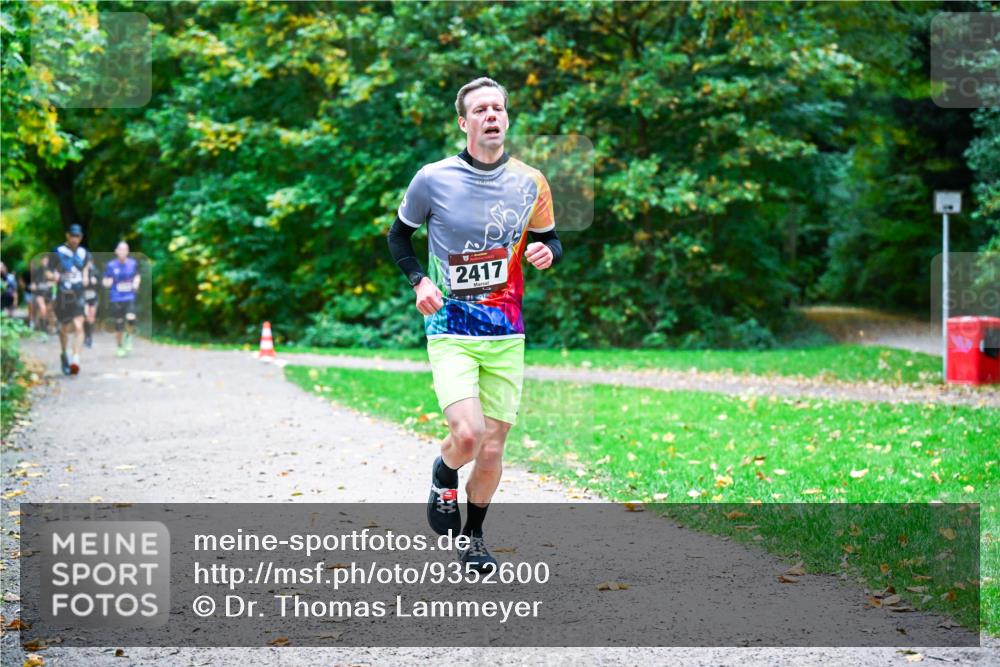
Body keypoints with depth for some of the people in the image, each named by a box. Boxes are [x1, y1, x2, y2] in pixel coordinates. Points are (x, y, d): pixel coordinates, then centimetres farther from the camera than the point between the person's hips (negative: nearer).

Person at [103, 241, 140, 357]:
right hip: (116, 299, 0)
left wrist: (136, 283, 0)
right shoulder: (111, 266, -1)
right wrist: (108, 283, -17)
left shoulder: (133, 264, 3)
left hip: (130, 297, 0)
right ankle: (120, 346, 23)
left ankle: (128, 336, 9)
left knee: (131, 319, -22)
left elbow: (137, 276, 21)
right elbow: (106, 282, 6)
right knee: (119, 323, 3)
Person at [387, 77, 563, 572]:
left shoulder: (531, 183, 2)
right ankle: (442, 475, 15)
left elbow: (549, 238, 16)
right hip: (450, 331, -3)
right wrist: (420, 280, -8)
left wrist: (547, 252, -8)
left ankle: (473, 536, 30)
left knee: (491, 450, 5)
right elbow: (399, 236, 9)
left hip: (506, 335, 3)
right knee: (467, 435, -21)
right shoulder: (433, 179, -5)